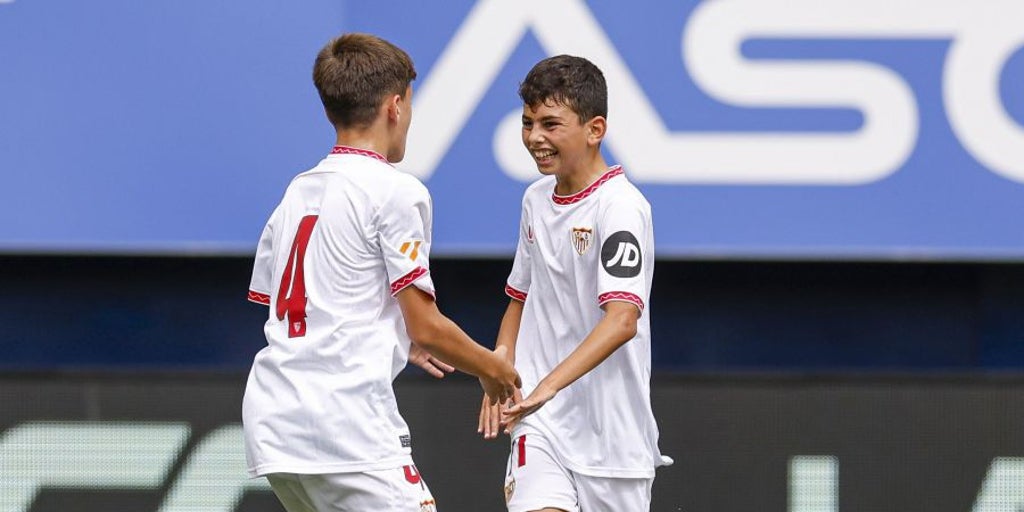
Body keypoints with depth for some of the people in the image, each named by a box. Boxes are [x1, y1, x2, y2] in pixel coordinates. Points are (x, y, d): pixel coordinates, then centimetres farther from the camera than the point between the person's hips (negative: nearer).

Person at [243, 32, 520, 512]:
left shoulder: (296, 193, 17)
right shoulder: (396, 191, -6)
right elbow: (426, 326, -7)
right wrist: (491, 368, 11)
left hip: (272, 423, 8)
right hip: (348, 428, -8)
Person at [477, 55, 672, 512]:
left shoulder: (619, 206, -15)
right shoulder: (536, 199, 9)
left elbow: (622, 320, -27)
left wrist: (548, 386, -36)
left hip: (611, 430, -5)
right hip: (540, 424, 5)